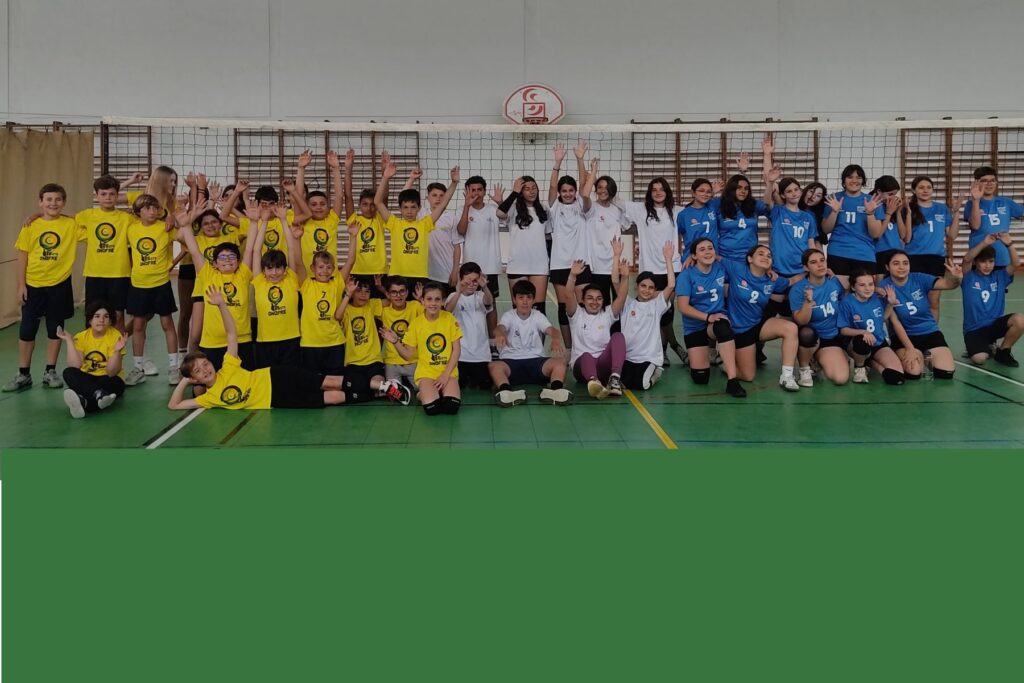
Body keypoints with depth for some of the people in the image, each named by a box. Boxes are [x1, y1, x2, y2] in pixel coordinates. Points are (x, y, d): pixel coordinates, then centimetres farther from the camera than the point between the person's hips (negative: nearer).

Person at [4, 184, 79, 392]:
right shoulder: (31, 226, -2)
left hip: (59, 284, 0)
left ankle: (50, 372, 21)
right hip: (33, 285, 0)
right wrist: (21, 285, -3)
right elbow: (23, 256, 0)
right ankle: (23, 374, 15)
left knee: (55, 329, 9)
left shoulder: (71, 225, -3)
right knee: (27, 330, 4)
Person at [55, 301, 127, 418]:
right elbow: (75, 367, -17)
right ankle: (99, 394, -48)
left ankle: (83, 401, -53)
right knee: (69, 372, -28)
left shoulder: (115, 336, -12)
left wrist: (117, 351, -34)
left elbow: (111, 372, -18)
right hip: (87, 379, 2)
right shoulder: (81, 337, -3)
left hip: (108, 380, -2)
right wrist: (69, 341, -19)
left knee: (114, 382, -35)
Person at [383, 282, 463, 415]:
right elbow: (408, 355, 2)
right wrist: (396, 342, -16)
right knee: (431, 407, -27)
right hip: (426, 372, 0)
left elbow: (456, 350, -1)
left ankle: (440, 392, 8)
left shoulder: (450, 319, -2)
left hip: (448, 372, 0)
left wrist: (446, 374, -10)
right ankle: (422, 393, 8)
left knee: (452, 406, -27)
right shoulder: (416, 323, -2)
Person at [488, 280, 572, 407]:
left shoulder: (538, 316, 8)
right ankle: (507, 392, -57)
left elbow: (551, 329, -13)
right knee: (494, 365, -33)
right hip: (511, 361, -1)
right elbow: (500, 327, -19)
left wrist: (556, 339, -40)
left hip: (535, 360, 2)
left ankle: (556, 389, -49)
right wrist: (500, 333, -48)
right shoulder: (509, 316, 5)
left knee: (560, 361, -25)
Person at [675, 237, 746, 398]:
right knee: (700, 378, -9)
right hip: (694, 327, -1)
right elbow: (683, 306, -16)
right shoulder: (687, 275, -10)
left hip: (718, 320, 1)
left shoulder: (721, 268, -1)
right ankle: (705, 354, 29)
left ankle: (732, 381, -38)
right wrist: (708, 317, -27)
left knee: (723, 327, -40)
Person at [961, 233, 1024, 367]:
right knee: (979, 359, -29)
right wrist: (984, 243, -30)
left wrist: (1009, 244, -24)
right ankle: (988, 348, 12)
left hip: (995, 324, 3)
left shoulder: (999, 276, 6)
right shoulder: (969, 278, -2)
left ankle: (1003, 352, -1)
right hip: (974, 329, -3)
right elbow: (967, 259, -21)